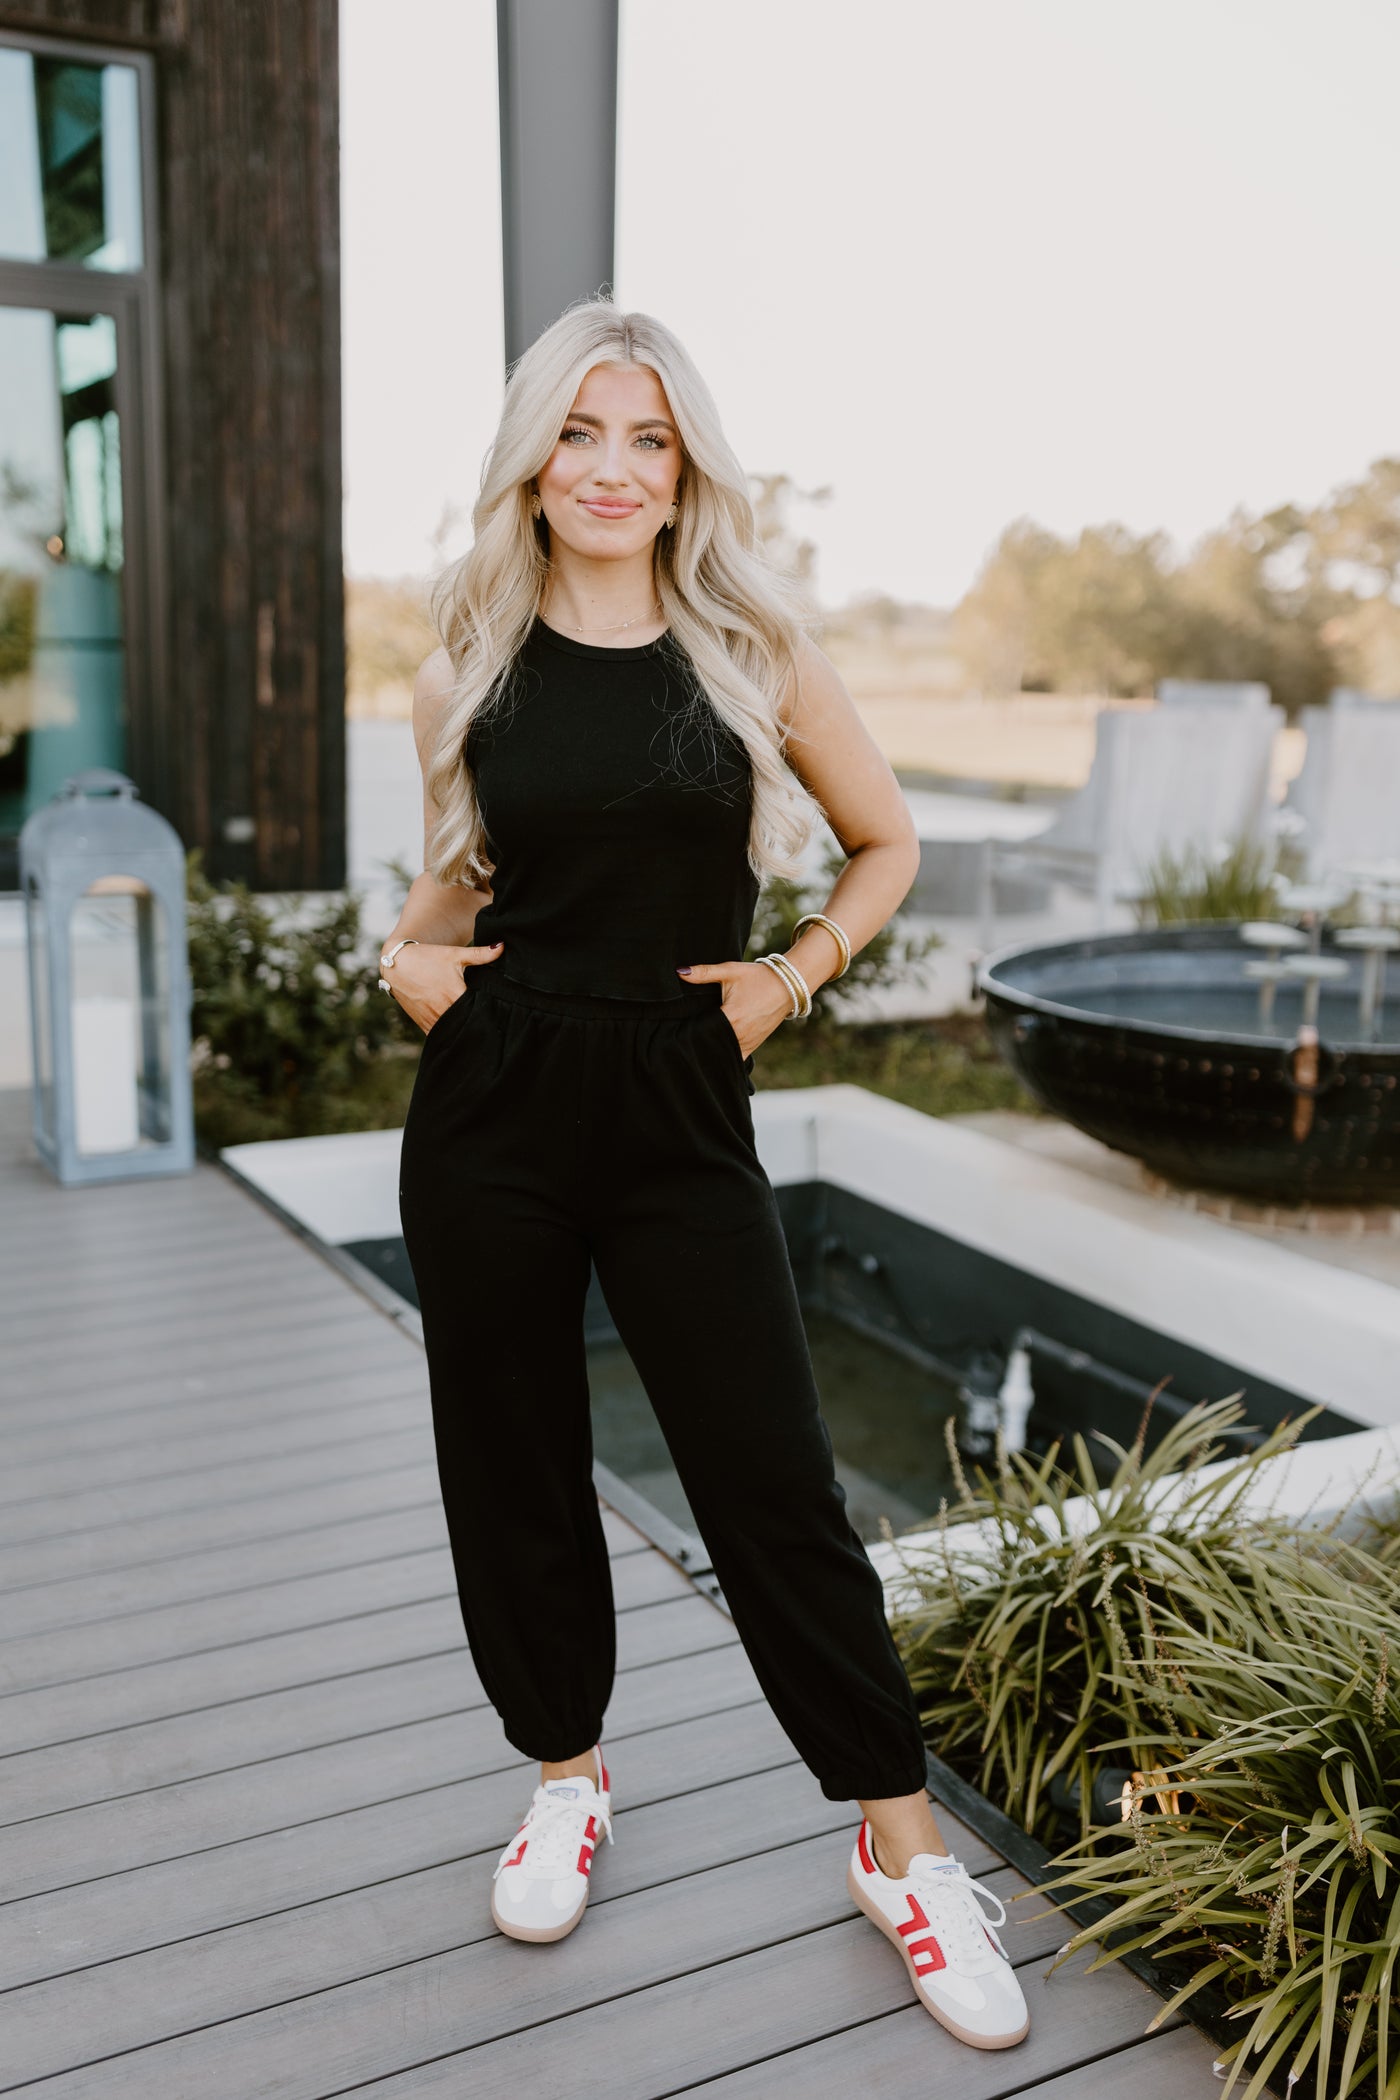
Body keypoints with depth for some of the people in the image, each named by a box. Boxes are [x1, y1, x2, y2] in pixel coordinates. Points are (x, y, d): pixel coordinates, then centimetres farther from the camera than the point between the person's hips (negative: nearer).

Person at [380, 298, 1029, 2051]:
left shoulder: (754, 649, 1)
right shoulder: (469, 673, 5)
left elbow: (885, 842, 11)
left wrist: (793, 974, -3)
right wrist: (405, 954, -1)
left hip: (680, 1114, -2)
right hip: (489, 1111, 2)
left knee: (771, 1482, 1)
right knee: (511, 1462, 12)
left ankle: (901, 1846, 19)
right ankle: (566, 1776, 36)